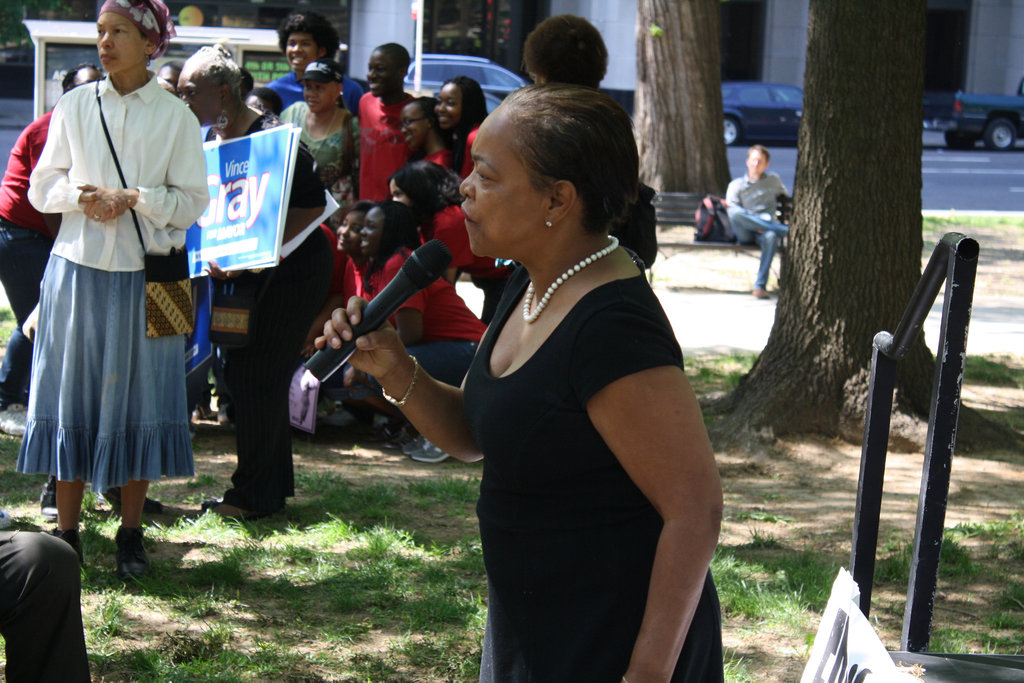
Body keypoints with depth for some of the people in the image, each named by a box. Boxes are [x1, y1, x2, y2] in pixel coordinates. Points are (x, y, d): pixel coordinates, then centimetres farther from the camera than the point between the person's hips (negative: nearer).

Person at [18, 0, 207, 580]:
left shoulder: (175, 117, 1)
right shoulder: (76, 106, 6)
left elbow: (193, 202, -1)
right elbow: (41, 187, 8)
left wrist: (133, 199, -15)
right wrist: (83, 198, -11)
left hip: (144, 273, -1)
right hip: (78, 267, 2)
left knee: (138, 399, 2)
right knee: (71, 399, 3)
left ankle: (131, 533, 12)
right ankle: (67, 532, 11)